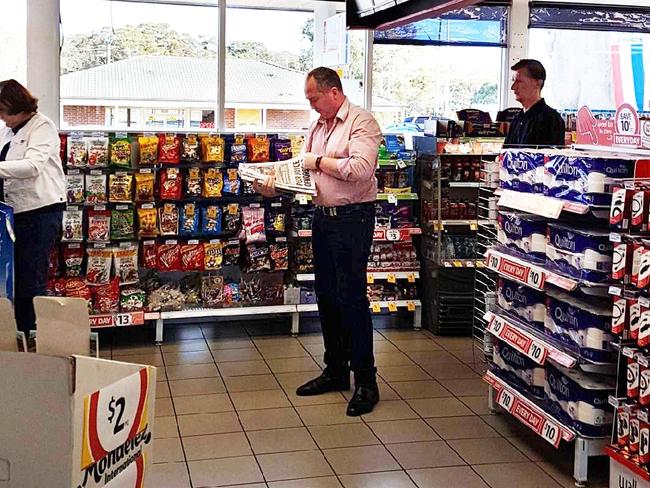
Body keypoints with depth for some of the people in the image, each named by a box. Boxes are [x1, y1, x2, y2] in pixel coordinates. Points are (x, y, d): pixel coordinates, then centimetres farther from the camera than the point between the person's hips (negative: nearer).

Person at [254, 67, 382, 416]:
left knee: (352, 298, -6)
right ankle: (335, 371, 26)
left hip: (352, 218, -9)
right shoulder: (317, 127, 16)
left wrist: (319, 161, -13)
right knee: (327, 296, 13)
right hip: (322, 217, 9)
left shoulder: (361, 122, -10)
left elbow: (361, 169, -24)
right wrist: (274, 186, -2)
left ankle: (365, 380, 4)